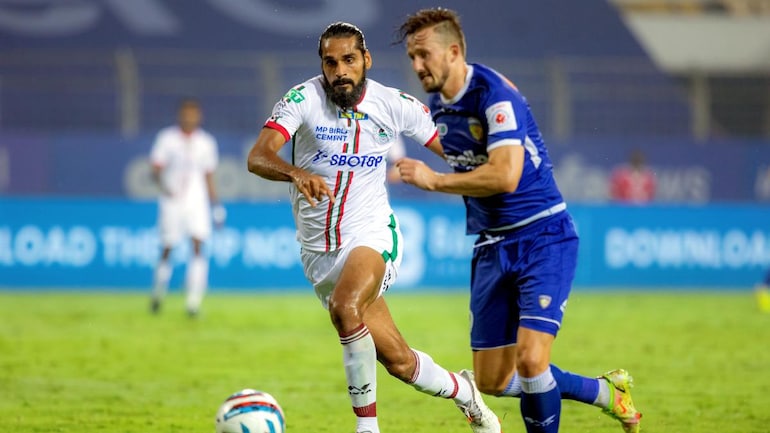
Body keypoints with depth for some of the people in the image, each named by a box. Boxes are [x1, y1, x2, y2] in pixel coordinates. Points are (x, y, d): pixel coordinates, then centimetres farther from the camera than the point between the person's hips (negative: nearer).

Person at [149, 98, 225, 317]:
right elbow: (156, 169, -5)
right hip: (171, 200, -2)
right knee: (167, 248, 1)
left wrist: (216, 206, 11)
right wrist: (163, 185, -25)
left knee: (198, 245, -13)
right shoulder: (167, 138, 0)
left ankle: (193, 299, -16)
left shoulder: (206, 142, 8)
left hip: (197, 201, 2)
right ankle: (158, 291, 23)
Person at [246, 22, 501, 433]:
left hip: (371, 235, -1)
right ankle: (463, 392, 36)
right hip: (319, 250, 2)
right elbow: (257, 157, -26)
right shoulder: (304, 99, -12)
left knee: (344, 307, -34)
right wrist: (296, 173, -47)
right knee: (397, 360, 5)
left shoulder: (394, 104, -7)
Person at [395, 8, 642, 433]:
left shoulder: (494, 93, -19)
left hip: (543, 238, -8)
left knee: (530, 358, -22)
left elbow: (505, 175, -31)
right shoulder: (437, 106, 7)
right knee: (492, 381, 6)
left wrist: (435, 181, -25)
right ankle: (604, 391, 25)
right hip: (492, 249, 8)